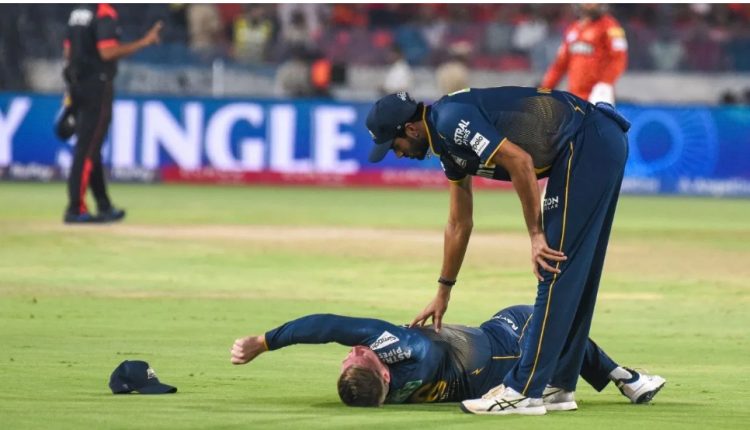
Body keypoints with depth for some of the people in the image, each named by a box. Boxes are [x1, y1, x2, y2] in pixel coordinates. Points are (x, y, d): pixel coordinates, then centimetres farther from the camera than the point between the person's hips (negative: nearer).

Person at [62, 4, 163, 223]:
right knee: (87, 149, -7)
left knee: (90, 148, 14)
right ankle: (75, 209, -9)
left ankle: (104, 206, 21)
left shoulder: (77, 13, 13)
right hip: (97, 86, -9)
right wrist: (143, 42, -18)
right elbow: (107, 52, -22)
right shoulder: (105, 13, -14)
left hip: (77, 86, 9)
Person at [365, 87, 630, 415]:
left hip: (589, 144, -10)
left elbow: (520, 161, -22)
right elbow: (459, 224, 28)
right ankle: (558, 386, 20)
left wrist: (536, 235, -17)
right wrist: (443, 292, 34)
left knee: (555, 273, -9)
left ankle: (524, 391, -9)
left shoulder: (450, 120, -13)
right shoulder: (448, 143, 18)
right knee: (575, 273, 14)